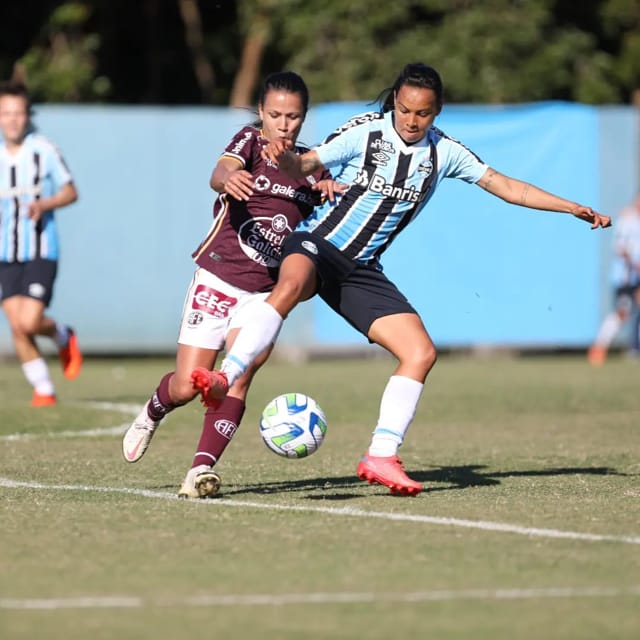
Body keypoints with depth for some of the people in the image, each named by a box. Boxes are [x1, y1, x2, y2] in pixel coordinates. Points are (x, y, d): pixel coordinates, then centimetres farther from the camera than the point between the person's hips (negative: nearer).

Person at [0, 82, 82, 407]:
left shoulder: (45, 151, -7)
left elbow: (70, 192, -1)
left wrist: (44, 204, -17)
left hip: (41, 252, -4)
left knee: (30, 322, -15)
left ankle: (63, 337, 18)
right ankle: (43, 389, 11)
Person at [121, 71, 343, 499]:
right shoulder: (250, 141, -4)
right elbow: (219, 173, -26)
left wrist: (335, 191, -21)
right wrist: (229, 178, -52)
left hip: (266, 291, 2)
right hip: (218, 279, -2)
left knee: (240, 373, -21)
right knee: (187, 387, -1)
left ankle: (202, 469, -22)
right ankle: (153, 414, 34)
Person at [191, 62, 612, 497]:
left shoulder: (444, 152, 5)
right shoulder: (364, 132, -8)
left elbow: (505, 186, 11)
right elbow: (304, 167, -12)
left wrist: (575, 209, 7)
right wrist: (284, 157, -37)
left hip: (362, 269, 5)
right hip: (318, 244, -5)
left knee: (421, 354, -8)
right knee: (292, 285, -40)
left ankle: (381, 457, -3)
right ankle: (224, 378, -49)